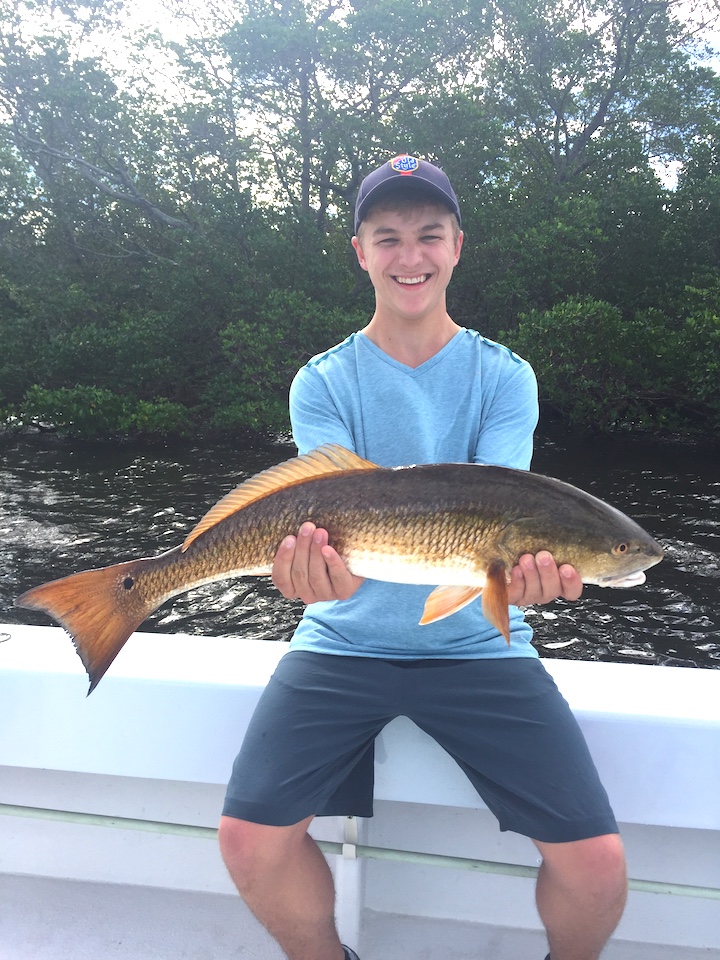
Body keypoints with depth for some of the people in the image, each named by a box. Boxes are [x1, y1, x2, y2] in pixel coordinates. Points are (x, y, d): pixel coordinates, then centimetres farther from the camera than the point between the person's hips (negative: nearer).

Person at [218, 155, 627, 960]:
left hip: (478, 643, 0)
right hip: (346, 639, 1)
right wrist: (327, 564, -35)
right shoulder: (322, 382, 2)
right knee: (248, 840, -15)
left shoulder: (505, 376, 3)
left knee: (596, 861, -13)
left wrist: (524, 568, -33)